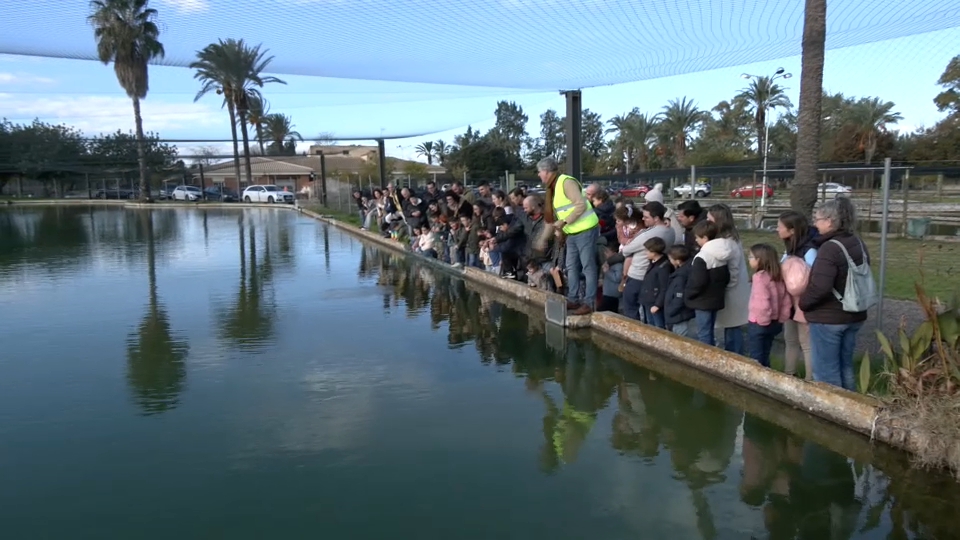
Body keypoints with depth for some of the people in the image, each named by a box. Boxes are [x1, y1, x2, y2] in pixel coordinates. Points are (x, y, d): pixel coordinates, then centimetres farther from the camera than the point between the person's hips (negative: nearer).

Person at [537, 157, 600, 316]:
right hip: (572, 233, 10)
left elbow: (581, 205, -24)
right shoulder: (553, 187, 12)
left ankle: (589, 303, 1)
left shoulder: (566, 182, -16)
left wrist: (564, 222, -22)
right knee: (571, 267, 14)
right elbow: (553, 215, 13)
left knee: (588, 267, -3)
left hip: (585, 230, -10)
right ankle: (573, 300, 24)